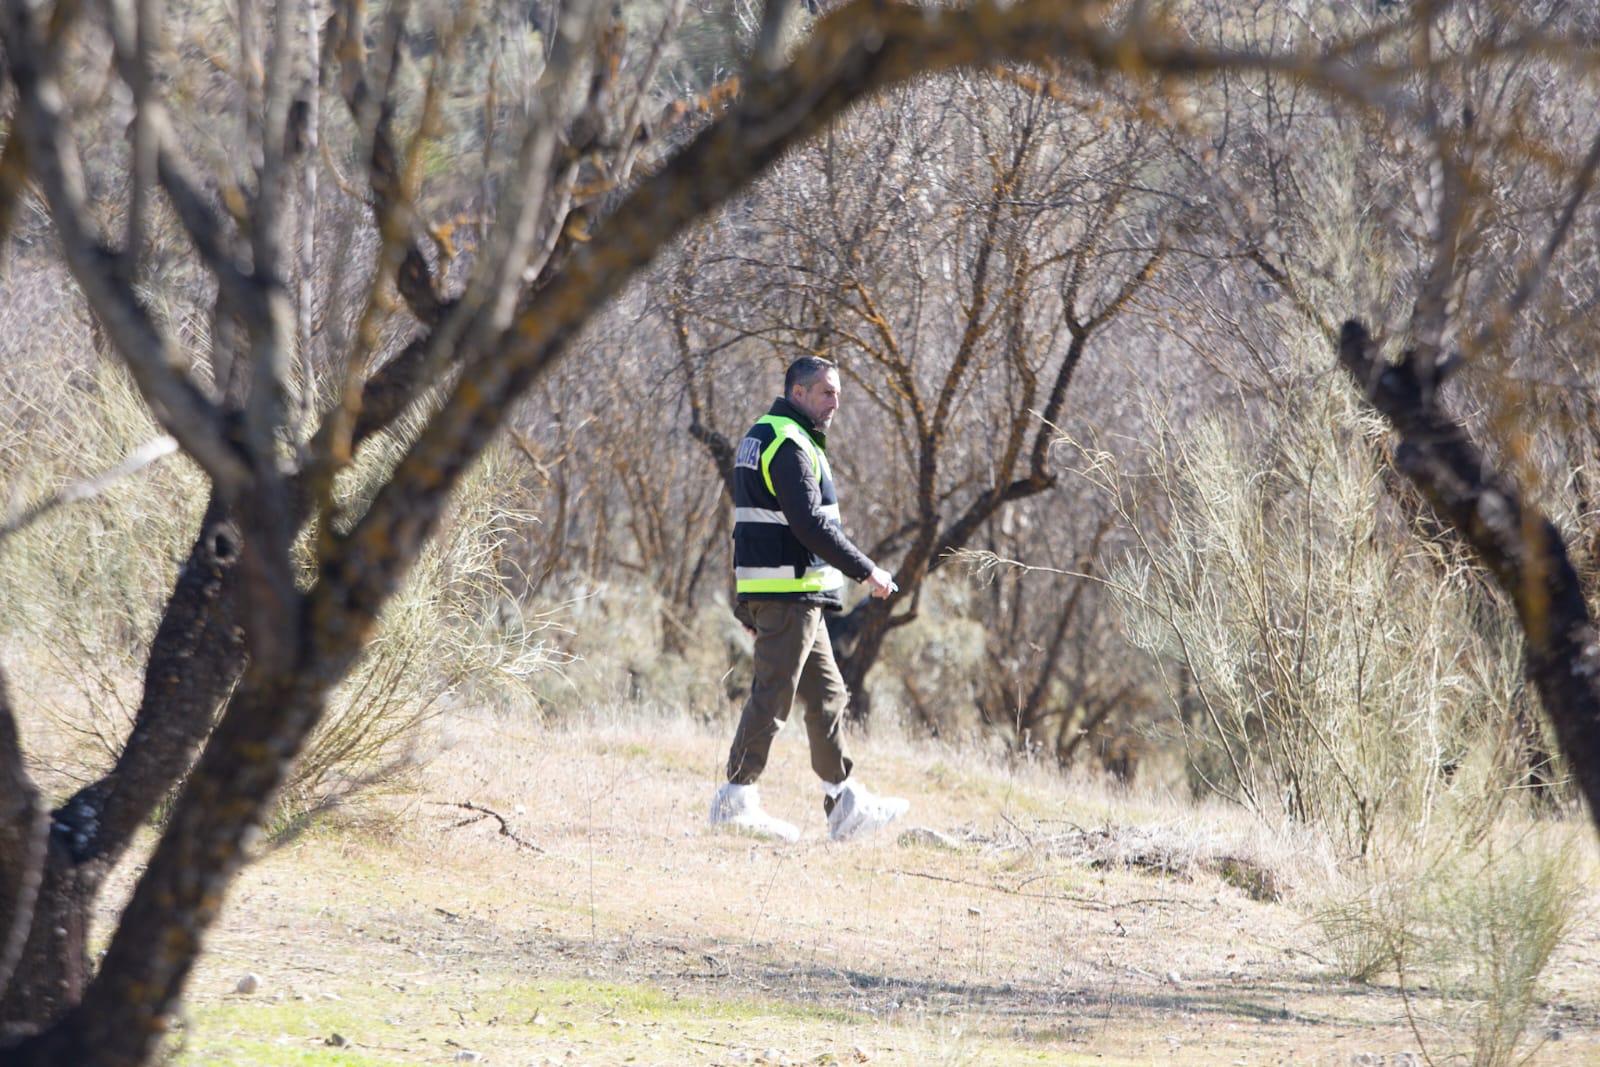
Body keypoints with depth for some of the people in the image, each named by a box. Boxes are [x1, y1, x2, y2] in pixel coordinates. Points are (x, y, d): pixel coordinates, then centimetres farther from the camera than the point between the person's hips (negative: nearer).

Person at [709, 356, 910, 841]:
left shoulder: (761, 438, 19)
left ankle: (845, 804, 14)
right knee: (772, 694, -8)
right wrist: (866, 570, -16)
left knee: (827, 693, 12)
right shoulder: (789, 444, -14)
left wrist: (748, 604, 23)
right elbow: (811, 524, -22)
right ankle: (737, 798, -6)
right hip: (791, 591, -11)